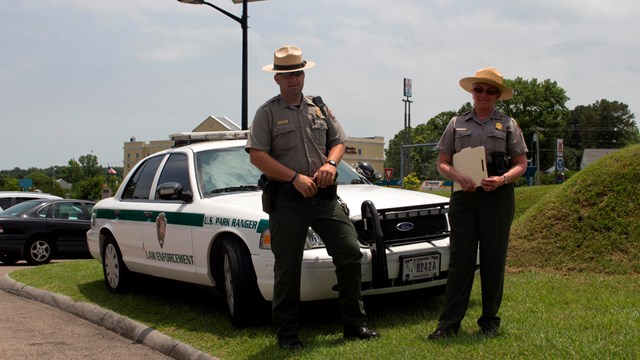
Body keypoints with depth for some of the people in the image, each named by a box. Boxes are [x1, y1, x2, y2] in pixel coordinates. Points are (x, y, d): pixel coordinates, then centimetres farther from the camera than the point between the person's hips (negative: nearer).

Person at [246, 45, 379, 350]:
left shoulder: (320, 109, 14)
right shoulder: (267, 113, -1)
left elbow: (339, 141, 18)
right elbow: (257, 155, -9)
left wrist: (330, 163, -5)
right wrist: (295, 178, -16)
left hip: (324, 196, 4)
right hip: (287, 200, -4)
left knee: (350, 254, -1)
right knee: (287, 268, 2)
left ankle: (354, 324, 11)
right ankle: (287, 334, 14)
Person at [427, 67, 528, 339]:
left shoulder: (508, 124, 10)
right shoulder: (457, 123, 12)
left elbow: (521, 164, 8)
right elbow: (442, 163, 10)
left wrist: (502, 179, -12)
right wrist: (459, 177, -11)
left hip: (498, 195, 0)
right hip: (464, 195, 0)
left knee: (493, 258, 2)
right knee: (460, 258, -3)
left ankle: (490, 320, 14)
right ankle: (449, 323, -2)